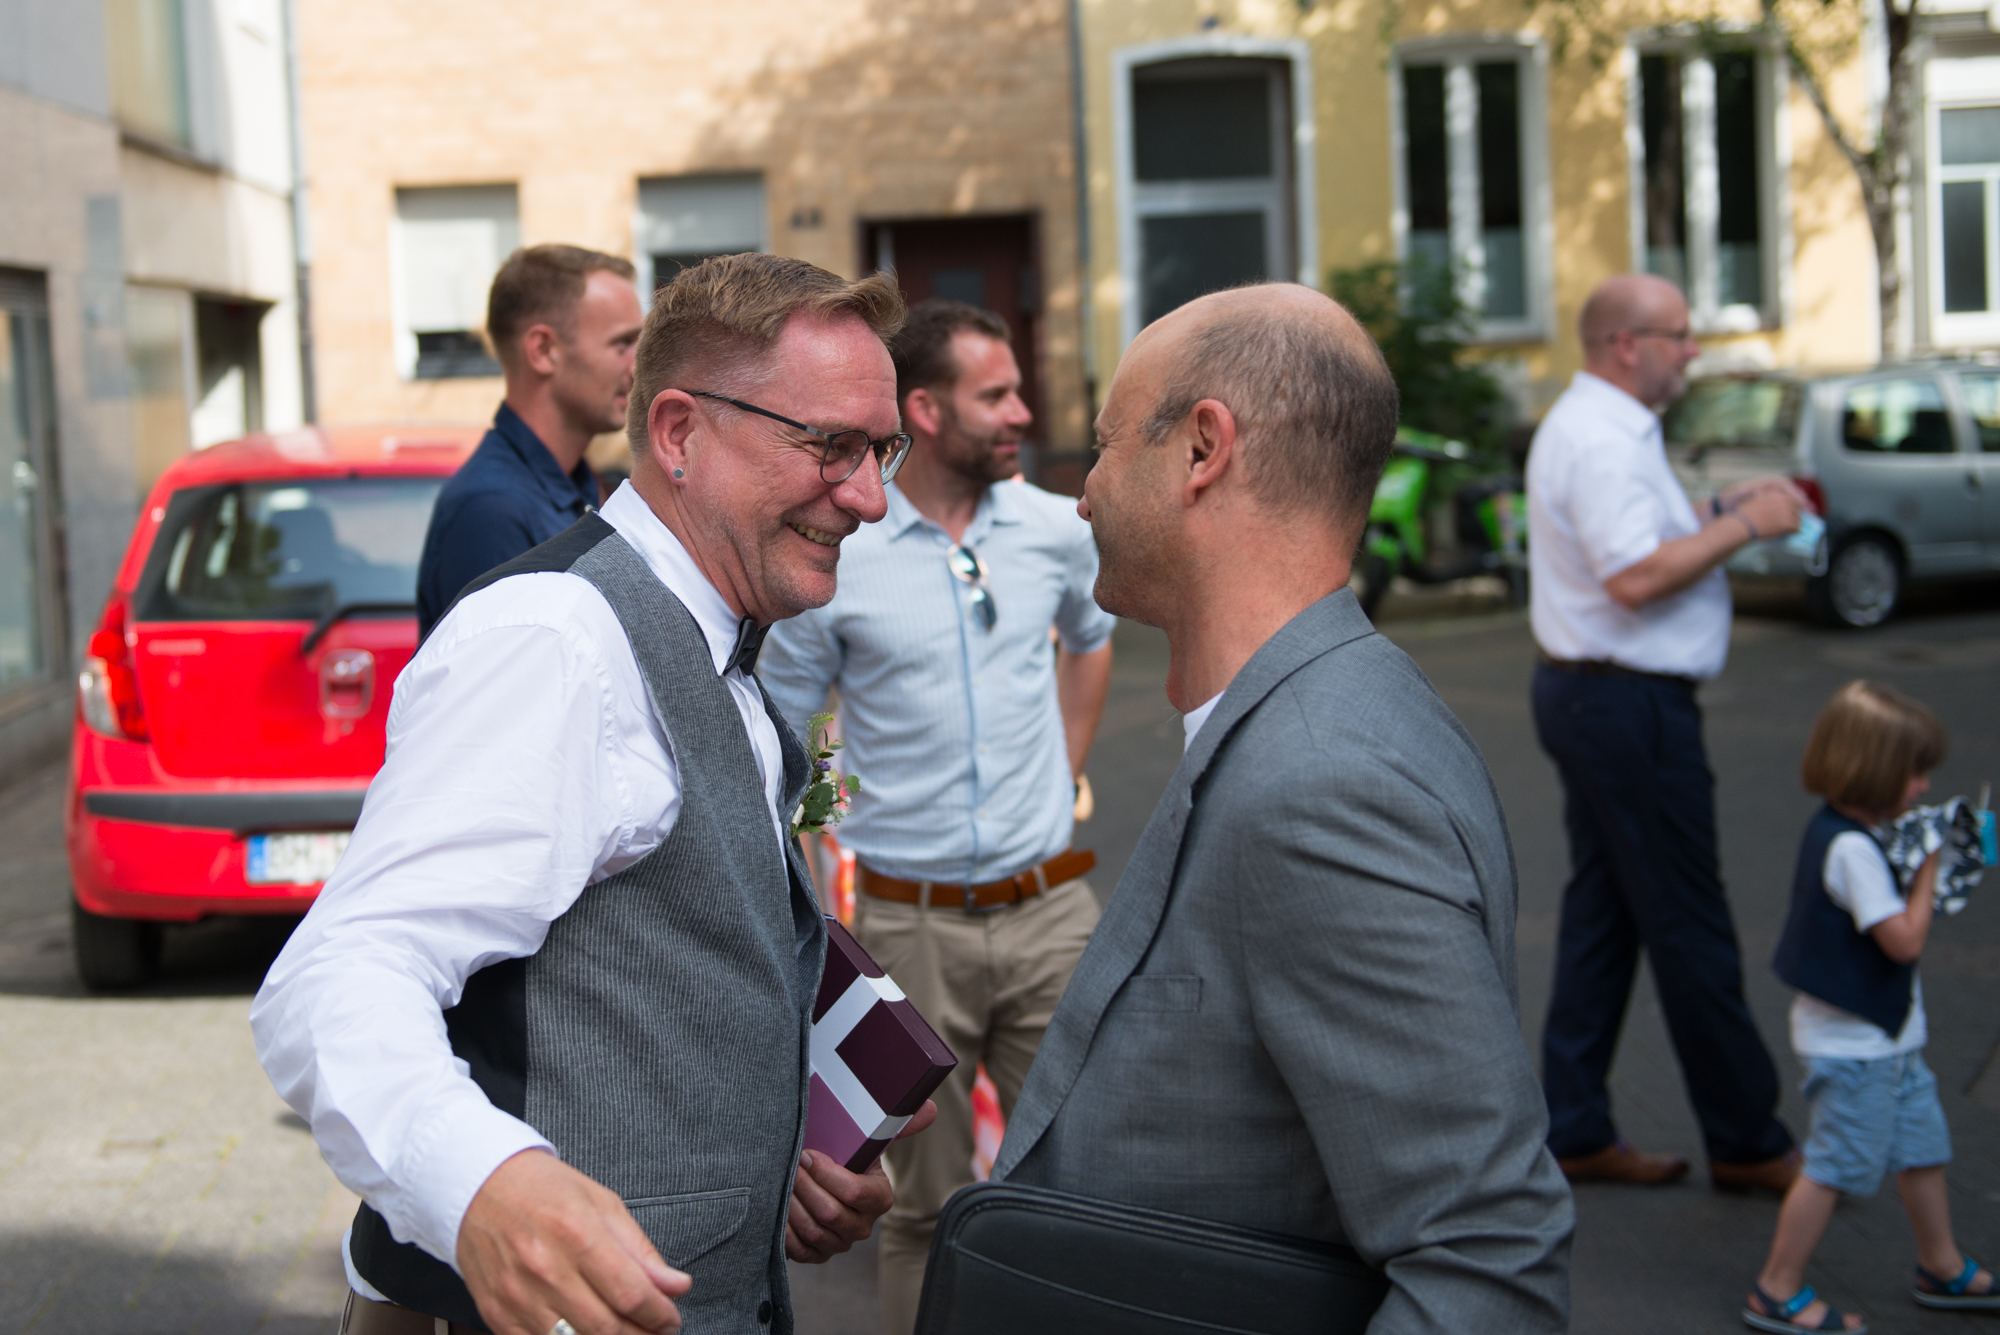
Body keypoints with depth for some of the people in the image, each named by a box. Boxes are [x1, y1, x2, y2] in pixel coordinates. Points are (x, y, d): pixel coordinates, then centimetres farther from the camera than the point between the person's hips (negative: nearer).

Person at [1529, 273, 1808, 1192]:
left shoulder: (1589, 425, 16)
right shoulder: (1603, 440, -19)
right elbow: (1635, 575, -27)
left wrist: (1722, 508, 14)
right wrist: (1742, 528, -17)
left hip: (1588, 695, 11)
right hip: (1628, 705, -11)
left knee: (1602, 914, 13)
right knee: (1689, 930, -1)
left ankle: (1575, 1134, 18)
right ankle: (1747, 1142, 9)